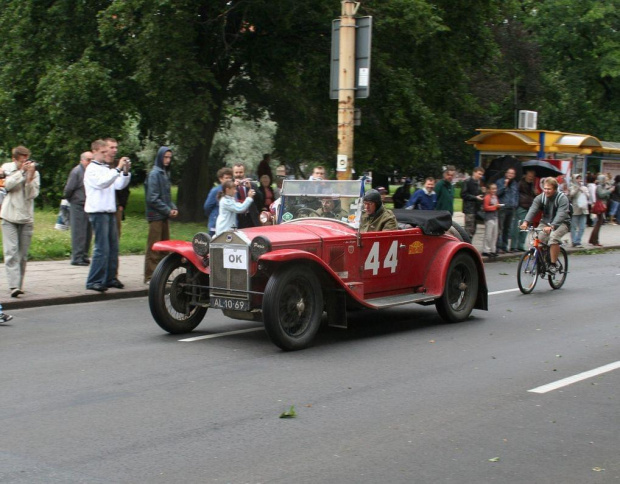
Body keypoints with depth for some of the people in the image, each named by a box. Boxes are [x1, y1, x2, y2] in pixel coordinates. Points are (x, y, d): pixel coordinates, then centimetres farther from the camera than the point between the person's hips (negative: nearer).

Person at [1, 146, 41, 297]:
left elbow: (33, 194, -5)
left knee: (23, 254, 5)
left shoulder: (34, 173, 4)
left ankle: (19, 284, 15)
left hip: (26, 218, 2)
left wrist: (30, 177, -15)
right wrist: (22, 171, -15)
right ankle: (14, 285, -18)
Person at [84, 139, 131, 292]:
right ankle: (94, 281, -8)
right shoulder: (92, 169, -5)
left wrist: (125, 172, -3)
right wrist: (118, 169, -25)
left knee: (113, 247, 10)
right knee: (102, 248, -11)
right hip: (98, 212, -8)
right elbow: (102, 182, -23)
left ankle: (110, 278, 17)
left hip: (110, 212, 8)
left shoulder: (107, 169, 20)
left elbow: (119, 185, 13)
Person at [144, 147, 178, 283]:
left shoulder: (165, 173, 15)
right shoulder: (154, 174, -11)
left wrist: (173, 207, 4)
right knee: (154, 248, -5)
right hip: (156, 216, -8)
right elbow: (152, 198, -16)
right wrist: (168, 210, -13)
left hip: (164, 216, 8)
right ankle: (150, 276, -1)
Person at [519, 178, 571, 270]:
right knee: (538, 238, -22)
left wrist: (551, 226, -48)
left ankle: (553, 264, -21)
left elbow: (561, 215, -31)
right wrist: (526, 222, -39)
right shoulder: (540, 197, -5)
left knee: (553, 237, -33)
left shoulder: (562, 198, -18)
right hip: (545, 222, 4)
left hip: (561, 223, -4)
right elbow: (533, 209, -20)